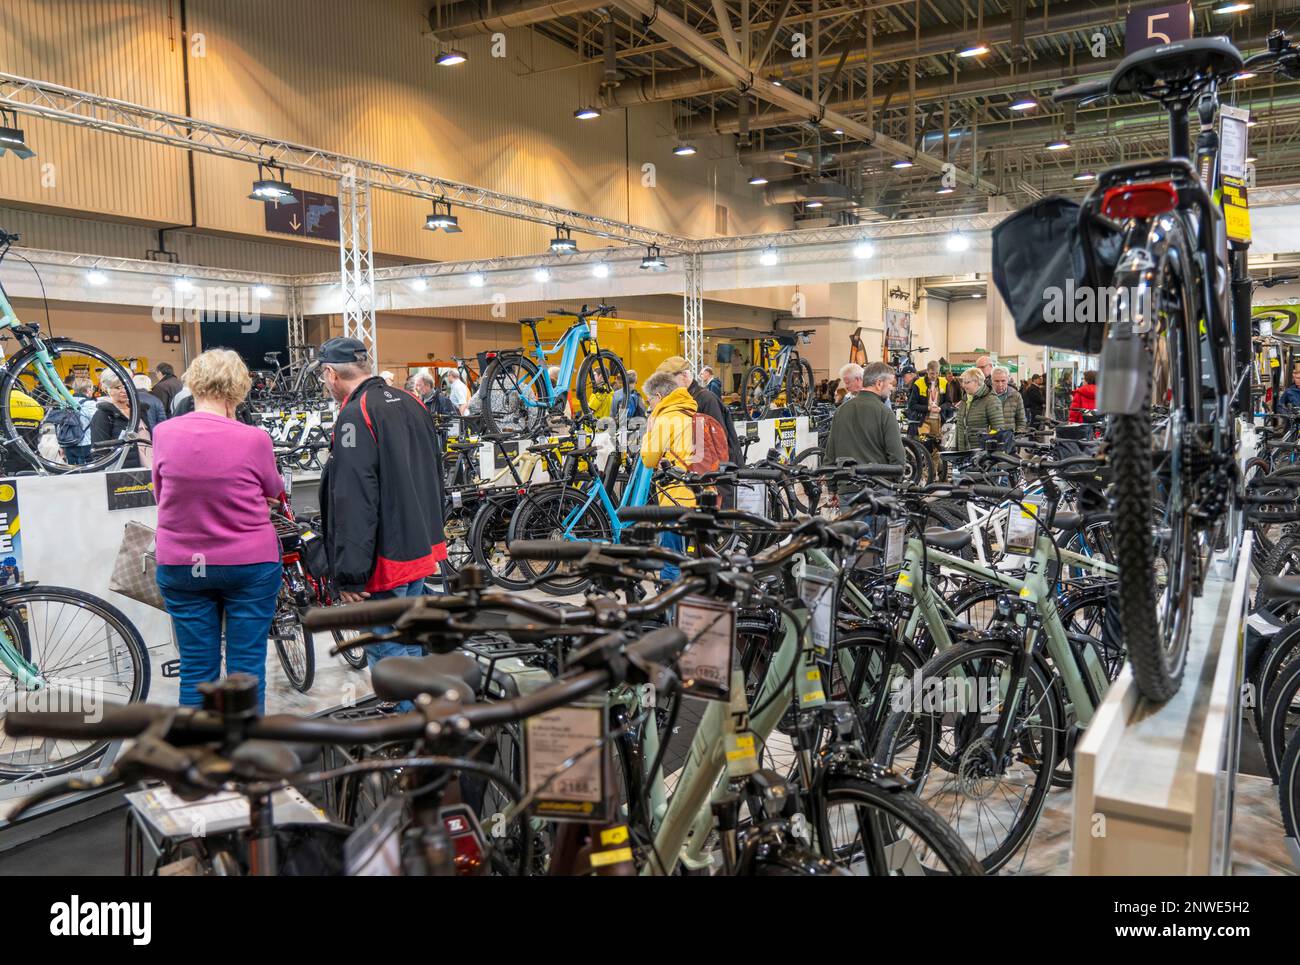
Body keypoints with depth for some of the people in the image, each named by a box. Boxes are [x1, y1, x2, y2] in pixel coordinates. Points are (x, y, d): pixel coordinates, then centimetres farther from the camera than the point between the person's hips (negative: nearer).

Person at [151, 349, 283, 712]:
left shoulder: (164, 433, -6)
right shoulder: (253, 439, -15)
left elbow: (159, 493, 10)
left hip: (181, 566, 3)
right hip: (250, 563, -3)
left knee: (196, 671, 10)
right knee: (247, 667, 6)